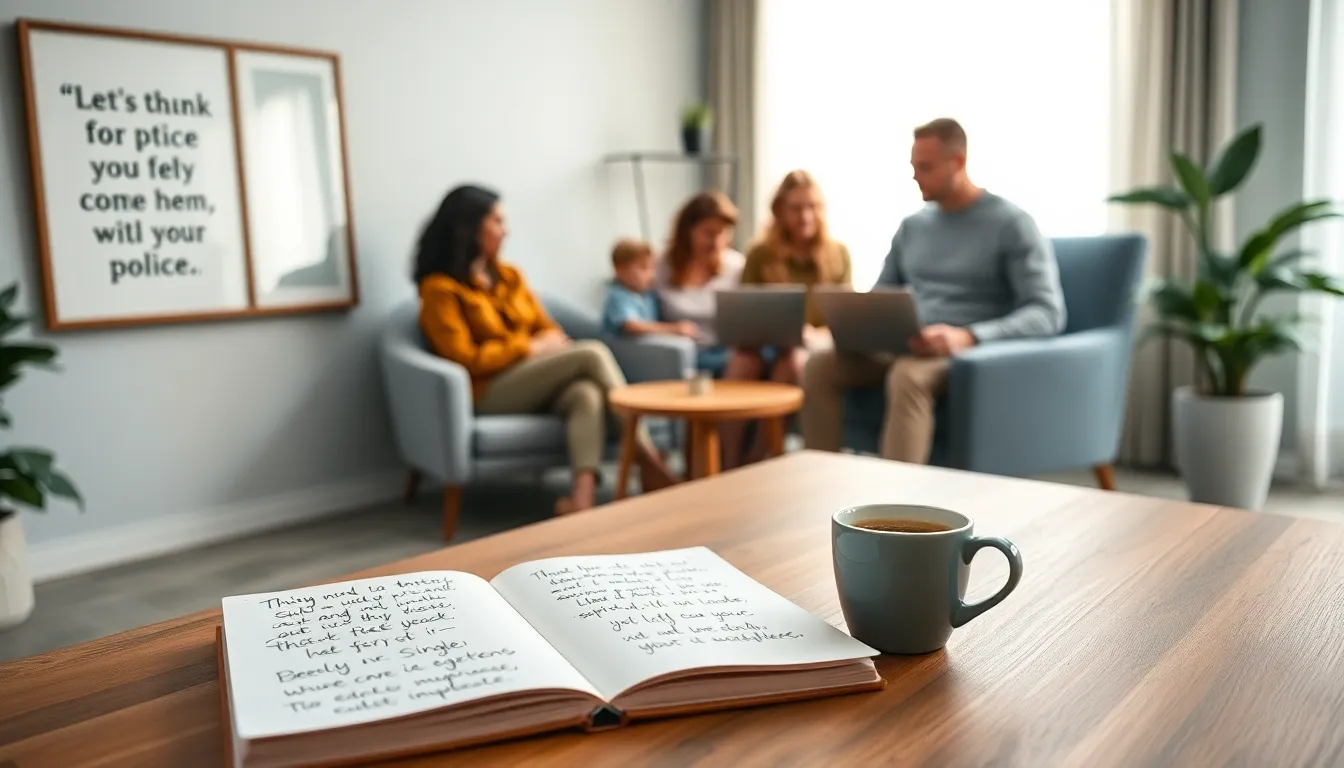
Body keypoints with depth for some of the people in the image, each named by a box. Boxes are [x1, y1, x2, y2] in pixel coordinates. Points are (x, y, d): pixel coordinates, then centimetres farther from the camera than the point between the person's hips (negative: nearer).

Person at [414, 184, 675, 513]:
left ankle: (584, 489, -51)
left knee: (587, 394, -31)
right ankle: (647, 457, -22)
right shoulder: (439, 288, -3)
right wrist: (531, 347, -10)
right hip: (490, 392, -6)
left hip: (537, 384, 6)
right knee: (593, 352, -24)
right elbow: (465, 359, -11)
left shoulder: (510, 276, 18)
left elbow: (548, 329, 19)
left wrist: (550, 345, -6)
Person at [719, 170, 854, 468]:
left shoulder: (838, 254, 8)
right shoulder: (760, 254, 7)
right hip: (767, 344, 1)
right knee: (742, 360, -35)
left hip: (817, 348, 0)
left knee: (793, 361, -37)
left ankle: (754, 462, -27)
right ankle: (729, 465, -28)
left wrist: (821, 336, -18)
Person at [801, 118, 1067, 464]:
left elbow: (1048, 313, -12)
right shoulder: (912, 226, 16)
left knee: (908, 376, -39)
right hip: (907, 349, 6)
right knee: (819, 366, -20)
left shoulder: (1012, 224, -3)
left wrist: (968, 336, -28)